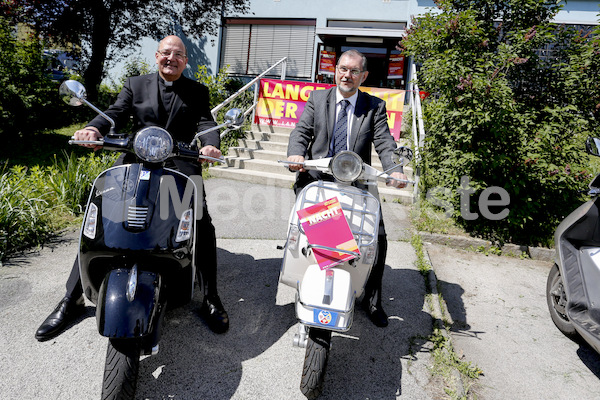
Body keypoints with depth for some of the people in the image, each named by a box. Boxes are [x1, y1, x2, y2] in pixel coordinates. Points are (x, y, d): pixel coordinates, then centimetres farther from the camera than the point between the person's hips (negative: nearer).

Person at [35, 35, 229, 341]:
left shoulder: (197, 92, 15)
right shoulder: (136, 85, 17)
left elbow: (206, 122, -1)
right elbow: (116, 113, 3)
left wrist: (210, 144, -25)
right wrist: (94, 129, -20)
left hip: (180, 166, -1)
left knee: (203, 223, -21)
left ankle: (210, 298, -6)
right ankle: (72, 298, 6)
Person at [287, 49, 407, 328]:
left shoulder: (375, 107, 10)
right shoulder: (317, 98, 12)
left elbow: (384, 142, -3)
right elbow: (301, 131, 1)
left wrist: (395, 170, -23)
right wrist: (296, 154, -22)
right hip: (316, 178, 0)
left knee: (378, 239, -9)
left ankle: (372, 300, 14)